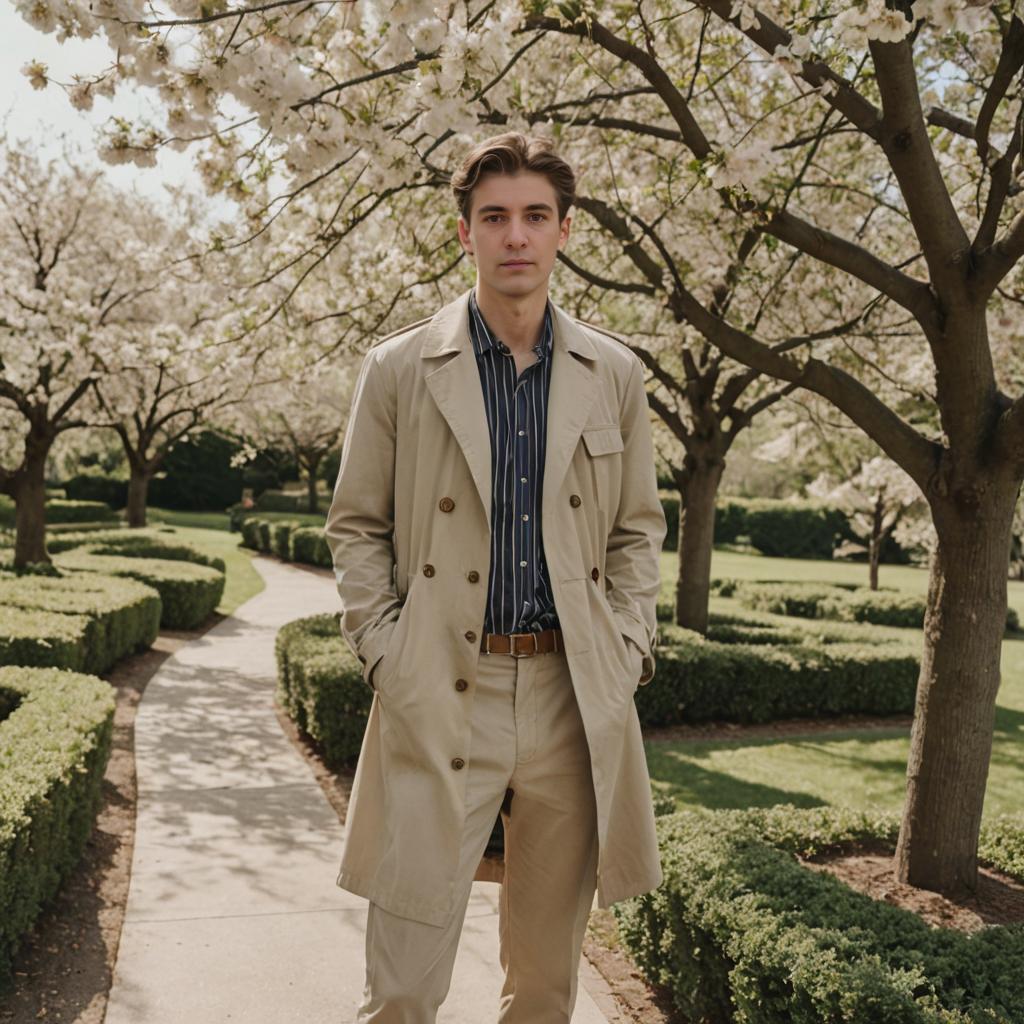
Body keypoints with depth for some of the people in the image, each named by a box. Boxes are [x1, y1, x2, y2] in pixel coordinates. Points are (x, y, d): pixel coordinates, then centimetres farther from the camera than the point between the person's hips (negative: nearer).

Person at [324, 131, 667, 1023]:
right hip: (438, 696, -2)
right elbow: (356, 527, 6)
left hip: (575, 699, 2)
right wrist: (386, 654, -3)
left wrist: (625, 653, 3)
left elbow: (638, 529, 13)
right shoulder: (398, 370, 2)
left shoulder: (615, 376, 7)